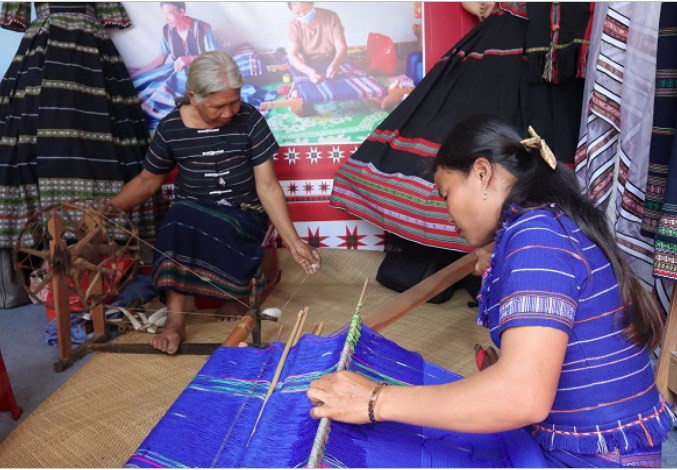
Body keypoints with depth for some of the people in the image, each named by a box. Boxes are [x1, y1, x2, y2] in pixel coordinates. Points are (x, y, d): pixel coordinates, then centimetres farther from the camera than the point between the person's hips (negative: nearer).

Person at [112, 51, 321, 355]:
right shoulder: (171, 128, -5)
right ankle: (175, 321, -27)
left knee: (183, 222, -32)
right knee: (177, 220, -33)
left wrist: (293, 242, -17)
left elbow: (267, 186, -9)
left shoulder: (250, 121, -9)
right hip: (190, 215, 2)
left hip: (243, 215, -2)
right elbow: (147, 181, 9)